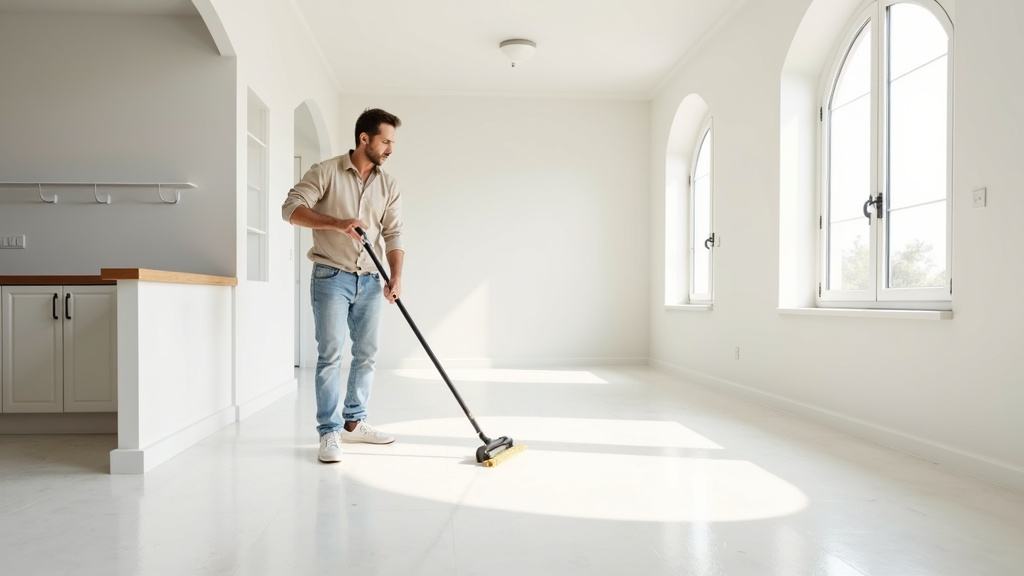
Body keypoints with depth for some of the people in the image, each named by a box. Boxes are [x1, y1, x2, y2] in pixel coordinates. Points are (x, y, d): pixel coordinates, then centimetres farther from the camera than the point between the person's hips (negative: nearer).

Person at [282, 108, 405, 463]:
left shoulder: (388, 185, 8)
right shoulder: (326, 172, -5)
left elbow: (393, 235, 3)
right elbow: (292, 208, -12)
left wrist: (396, 277, -10)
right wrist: (336, 223, -25)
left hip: (370, 281, 5)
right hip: (331, 277, -5)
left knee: (366, 354, 9)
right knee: (330, 354, -6)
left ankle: (354, 423, 22)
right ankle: (329, 433, 2)